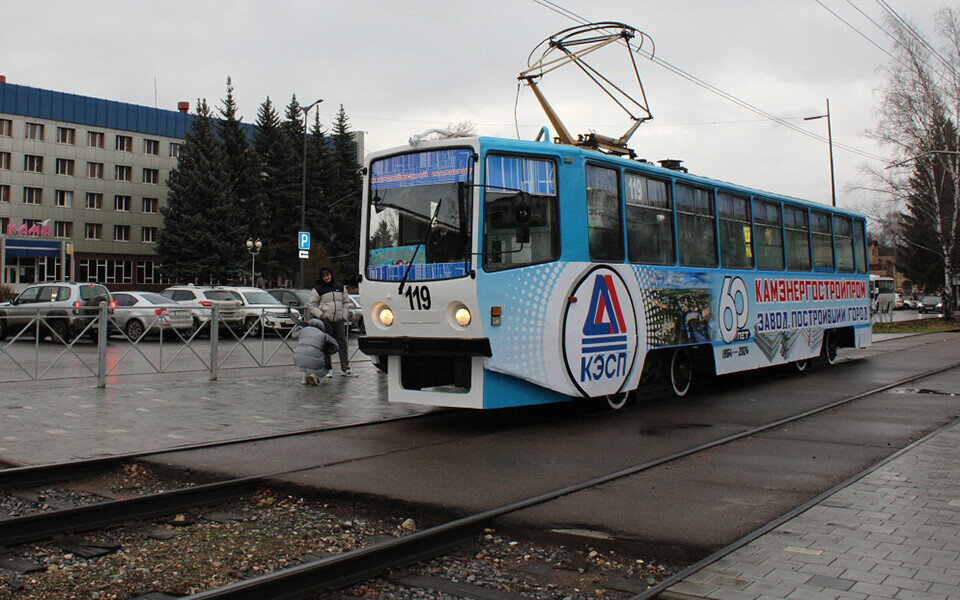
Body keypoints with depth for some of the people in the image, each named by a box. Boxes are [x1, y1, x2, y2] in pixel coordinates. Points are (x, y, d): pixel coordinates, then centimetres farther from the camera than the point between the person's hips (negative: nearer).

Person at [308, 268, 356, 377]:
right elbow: (311, 306, 5)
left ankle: (345, 369, 3)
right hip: (325, 320, -3)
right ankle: (328, 369, 5)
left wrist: (344, 316, 9)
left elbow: (345, 303, 21)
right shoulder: (318, 289, 4)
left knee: (342, 343, 0)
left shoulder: (340, 287, 15)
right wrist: (320, 315, -9)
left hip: (339, 320, 3)